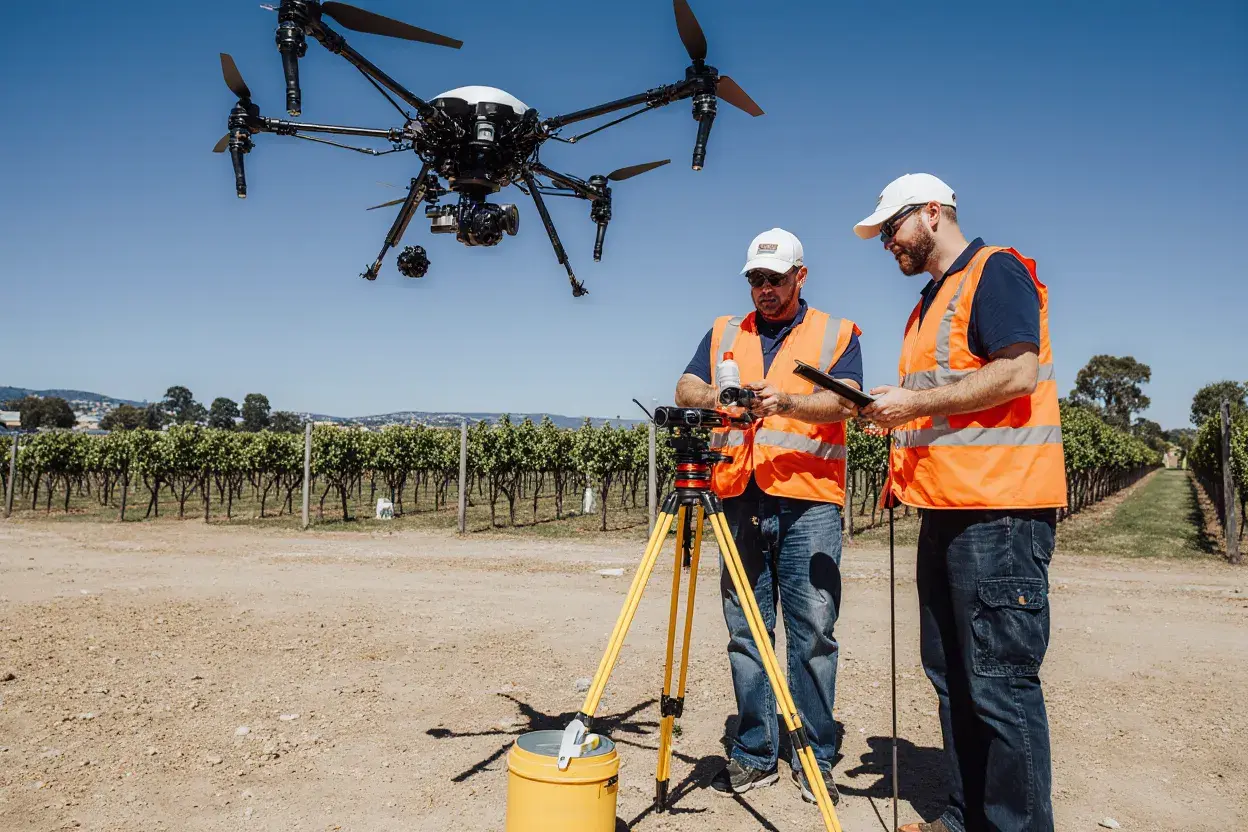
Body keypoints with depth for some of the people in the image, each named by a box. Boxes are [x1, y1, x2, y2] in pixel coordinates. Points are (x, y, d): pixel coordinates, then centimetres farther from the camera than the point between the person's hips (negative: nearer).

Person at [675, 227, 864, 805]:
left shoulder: (837, 334, 9)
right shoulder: (723, 333, 19)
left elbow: (844, 401, -6)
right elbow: (685, 391, 8)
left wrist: (785, 401, -24)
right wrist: (719, 396, -14)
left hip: (809, 501, -2)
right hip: (740, 498, 3)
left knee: (812, 633, -1)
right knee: (745, 632, 6)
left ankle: (814, 759, 12)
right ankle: (754, 755, 16)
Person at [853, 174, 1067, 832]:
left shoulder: (995, 272, -5)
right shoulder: (931, 302, 23)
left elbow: (1018, 374, -18)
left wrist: (915, 401, -14)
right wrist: (893, 414, 10)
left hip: (999, 512, -10)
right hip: (945, 508, 10)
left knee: (1001, 684, -6)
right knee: (952, 677, 13)